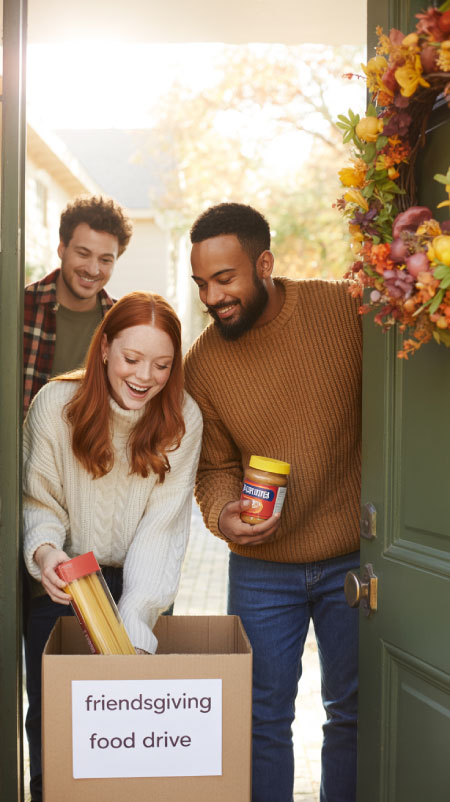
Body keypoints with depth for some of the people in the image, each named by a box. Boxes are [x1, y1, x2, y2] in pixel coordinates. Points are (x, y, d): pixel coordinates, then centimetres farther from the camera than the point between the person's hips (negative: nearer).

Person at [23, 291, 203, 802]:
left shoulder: (182, 419, -15)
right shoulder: (55, 403, -16)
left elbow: (161, 527, -19)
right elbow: (39, 502, -8)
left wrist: (134, 628, -29)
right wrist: (44, 552, -31)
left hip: (140, 584, 1)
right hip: (61, 583, 0)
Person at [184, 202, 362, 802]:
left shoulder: (344, 308, -11)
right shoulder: (201, 364, -6)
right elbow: (216, 468, 2)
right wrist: (224, 515, -19)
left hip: (353, 559, 0)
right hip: (261, 570, 1)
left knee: (352, 713, 15)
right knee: (264, 719, 11)